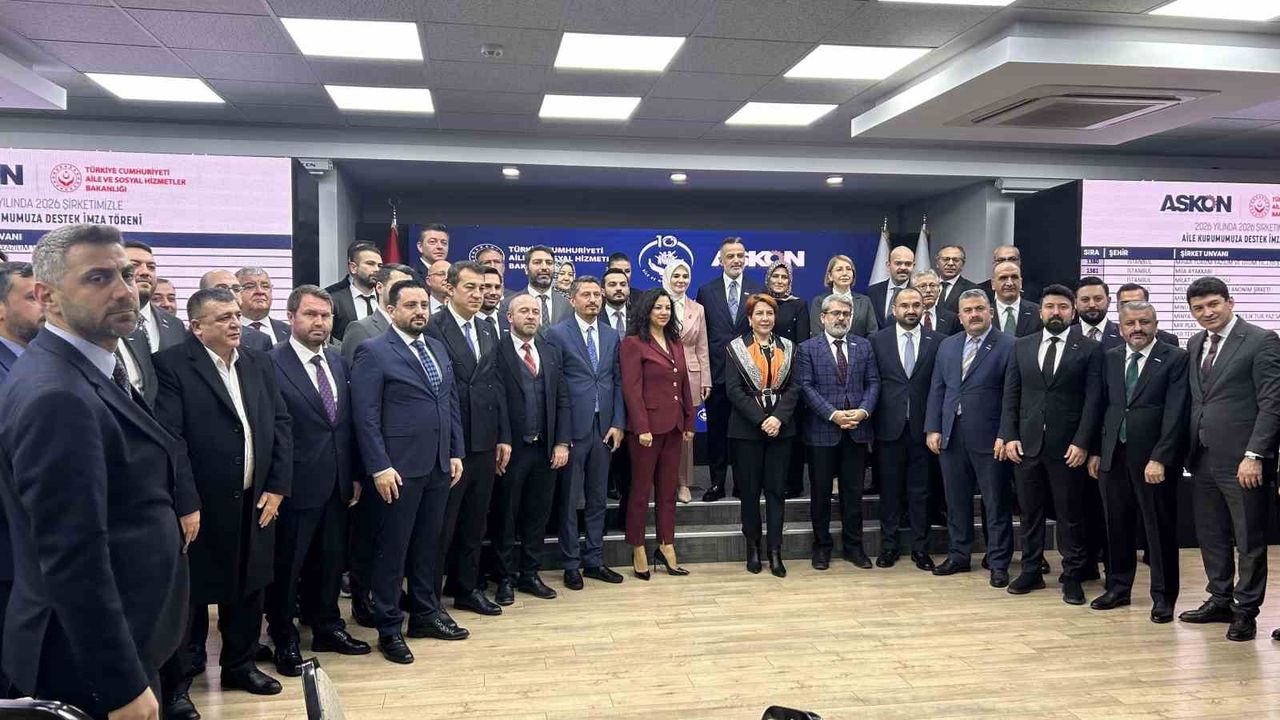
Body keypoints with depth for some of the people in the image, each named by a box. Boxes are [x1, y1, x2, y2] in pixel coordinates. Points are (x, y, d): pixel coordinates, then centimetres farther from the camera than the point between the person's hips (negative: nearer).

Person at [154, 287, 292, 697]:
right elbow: (170, 438, -16)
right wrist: (187, 505, -19)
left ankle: (240, 665, 32)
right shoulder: (172, 366, -10)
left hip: (255, 503, 5)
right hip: (201, 507, -5)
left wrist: (277, 487, 2)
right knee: (192, 593, 9)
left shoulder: (259, 364, 9)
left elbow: (282, 425, 9)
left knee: (247, 588, 15)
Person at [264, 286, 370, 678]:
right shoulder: (271, 364, -12)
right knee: (286, 567, 9)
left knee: (330, 560, 18)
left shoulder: (338, 362, 9)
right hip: (295, 486, -6)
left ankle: (327, 627, 34)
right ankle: (284, 641, 24)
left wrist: (354, 475, 10)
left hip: (336, 484, 6)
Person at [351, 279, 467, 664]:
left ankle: (425, 614, 30)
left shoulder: (438, 348, 13)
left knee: (428, 544, 16)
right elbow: (366, 416, -13)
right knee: (392, 549, 4)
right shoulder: (373, 352, -8)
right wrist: (380, 467, -17)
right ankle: (389, 628, 15)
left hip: (438, 466, 7)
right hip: (398, 469, -6)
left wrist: (456, 453, 10)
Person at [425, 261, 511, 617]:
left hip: (484, 442, 7)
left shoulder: (487, 331, 13)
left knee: (474, 522, 16)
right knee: (442, 524, 2)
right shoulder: (432, 327, -10)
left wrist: (504, 437, 10)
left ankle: (467, 589, 29)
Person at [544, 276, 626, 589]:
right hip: (573, 428, -4)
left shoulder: (611, 335, 11)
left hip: (604, 428, 4)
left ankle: (594, 561, 21)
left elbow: (618, 382, 10)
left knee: (598, 499, 11)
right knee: (569, 499, 4)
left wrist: (617, 423, 2)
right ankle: (571, 564, 15)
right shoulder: (558, 334, -4)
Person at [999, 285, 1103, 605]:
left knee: (1070, 515, 4)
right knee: (1030, 512, 10)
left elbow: (1093, 399, -4)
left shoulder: (1089, 349, 1)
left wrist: (1082, 443, -11)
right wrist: (1010, 436, -2)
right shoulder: (1022, 347, 9)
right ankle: (1031, 572, 20)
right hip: (1026, 444, 3)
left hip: (1067, 446, -3)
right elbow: (1011, 395, 7)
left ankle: (1073, 576, 15)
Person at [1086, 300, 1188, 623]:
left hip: (1154, 459, -4)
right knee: (1117, 525, 12)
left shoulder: (1175, 359, -5)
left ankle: (1163, 597, 17)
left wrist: (1159, 458, -17)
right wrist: (1095, 451, 8)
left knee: (1160, 529, 5)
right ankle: (1118, 587, 26)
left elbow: (1175, 413, -11)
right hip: (1114, 456, 4)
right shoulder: (1109, 358, 9)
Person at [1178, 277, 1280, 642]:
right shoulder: (1195, 344, 12)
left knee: (1249, 539, 5)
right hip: (1203, 458, 6)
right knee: (1211, 536, 14)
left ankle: (1245, 610, 16)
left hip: (1241, 460, -6)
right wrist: (1189, 448, 8)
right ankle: (1220, 600, 28)